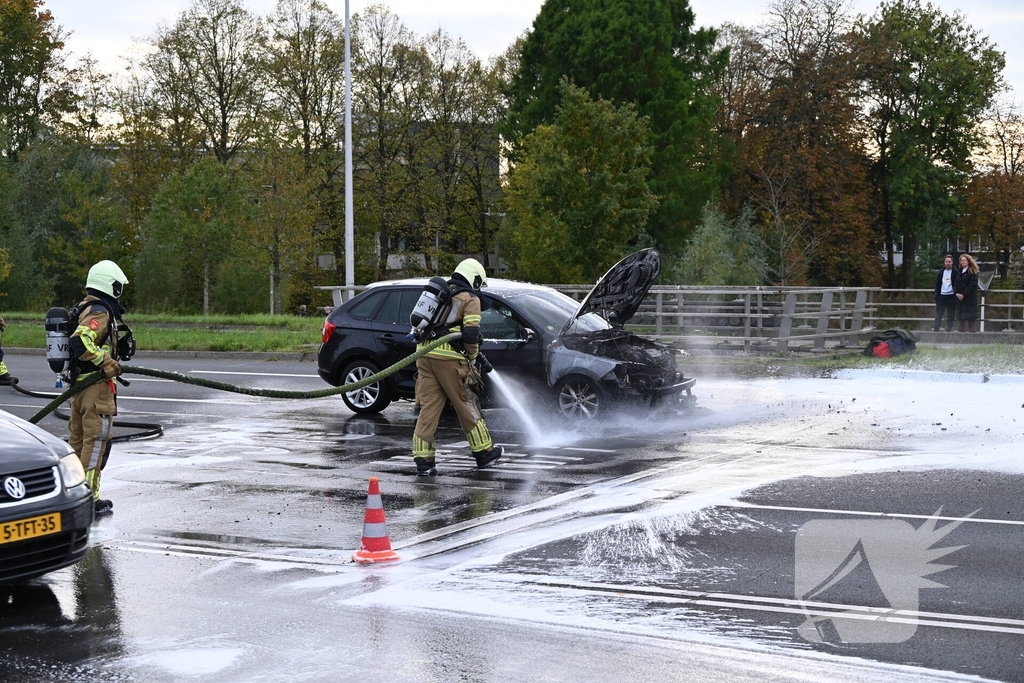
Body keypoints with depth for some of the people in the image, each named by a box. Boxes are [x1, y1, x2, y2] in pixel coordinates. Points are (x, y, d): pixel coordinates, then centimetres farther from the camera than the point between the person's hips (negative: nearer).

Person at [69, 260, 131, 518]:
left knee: (78, 439, 16)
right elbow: (80, 342, -29)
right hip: (96, 386, -10)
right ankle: (89, 501, -3)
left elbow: (78, 341, 22)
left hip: (78, 383, 10)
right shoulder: (101, 312, -15)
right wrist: (107, 363, -24)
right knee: (97, 441, -5)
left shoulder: (84, 309, 15)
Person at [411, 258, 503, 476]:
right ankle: (484, 453, 19)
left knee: (428, 407, 4)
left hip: (425, 354, 6)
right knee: (466, 406, 7)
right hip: (448, 359, -6)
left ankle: (423, 459, -1)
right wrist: (475, 358, 6)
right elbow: (470, 335, -12)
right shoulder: (470, 299, 0)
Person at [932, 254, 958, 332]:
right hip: (941, 295, 3)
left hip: (951, 296, -3)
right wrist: (936, 295, 5)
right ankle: (935, 329, -1)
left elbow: (956, 284, -1)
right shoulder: (940, 272, 11)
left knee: (950, 315, 2)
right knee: (938, 314, 0)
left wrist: (956, 294, -13)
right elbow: (937, 284, 12)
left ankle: (949, 330, 7)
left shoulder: (955, 272, 1)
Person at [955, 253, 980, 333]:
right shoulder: (959, 272, 18)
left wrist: (964, 295, -16)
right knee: (962, 319, 8)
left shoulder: (972, 272, -4)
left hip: (970, 299, -7)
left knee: (971, 320, -10)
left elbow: (972, 285, -12)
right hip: (960, 299, 7)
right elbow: (956, 284, 15)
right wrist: (957, 293, -3)